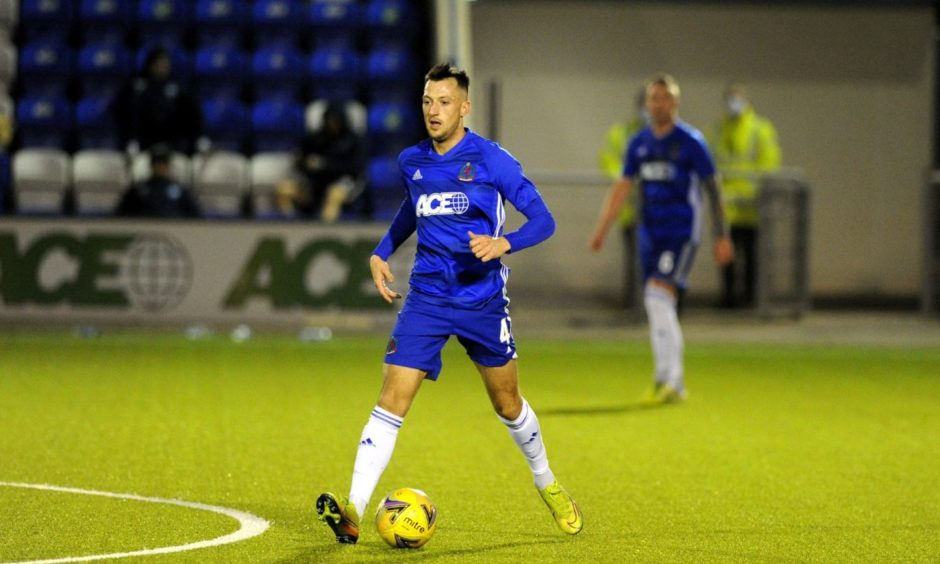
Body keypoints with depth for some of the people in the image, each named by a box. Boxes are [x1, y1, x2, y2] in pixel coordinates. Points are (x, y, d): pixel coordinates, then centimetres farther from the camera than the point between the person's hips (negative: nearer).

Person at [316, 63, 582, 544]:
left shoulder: (491, 159, -9)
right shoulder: (411, 162, 5)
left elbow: (542, 220, -11)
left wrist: (504, 242, -29)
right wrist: (381, 253, 17)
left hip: (483, 301, -2)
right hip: (426, 300, 2)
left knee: (507, 403, 13)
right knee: (392, 400, -13)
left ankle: (548, 487, 40)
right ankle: (353, 512, -21)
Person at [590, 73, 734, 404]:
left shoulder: (691, 142, -5)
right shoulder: (639, 144, 10)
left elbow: (712, 188, -2)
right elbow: (622, 187, 13)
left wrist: (722, 237, -4)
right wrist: (601, 229, 6)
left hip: (682, 234, -6)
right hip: (649, 234, 6)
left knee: (659, 296, -21)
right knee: (657, 308, 7)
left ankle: (672, 379, -20)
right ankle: (667, 381, 16)